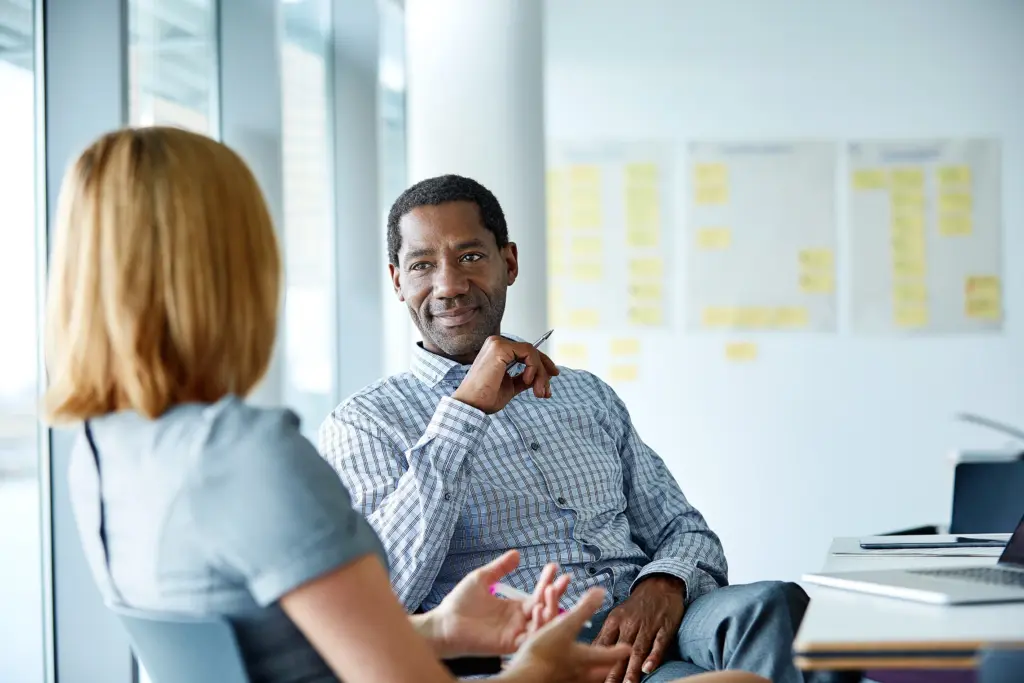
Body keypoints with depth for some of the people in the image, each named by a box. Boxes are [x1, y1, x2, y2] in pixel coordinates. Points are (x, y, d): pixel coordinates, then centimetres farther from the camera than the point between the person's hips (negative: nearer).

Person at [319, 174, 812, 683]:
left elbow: (685, 532, 20)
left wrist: (663, 587, -6)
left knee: (768, 604, -29)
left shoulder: (588, 396, 24)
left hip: (641, 634, 6)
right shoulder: (363, 425, 7)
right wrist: (465, 411, -12)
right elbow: (382, 596, -10)